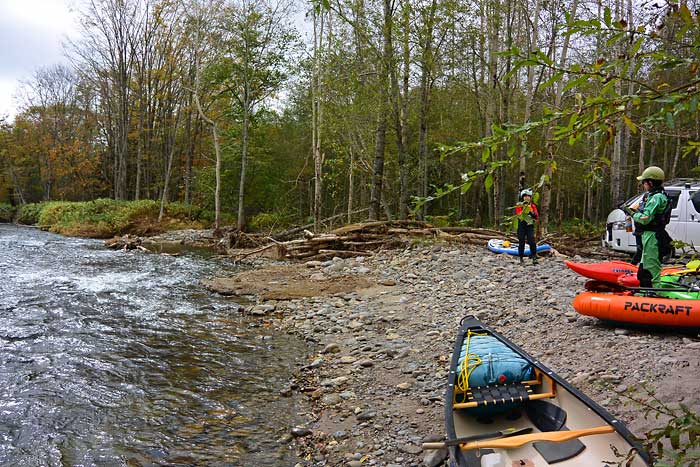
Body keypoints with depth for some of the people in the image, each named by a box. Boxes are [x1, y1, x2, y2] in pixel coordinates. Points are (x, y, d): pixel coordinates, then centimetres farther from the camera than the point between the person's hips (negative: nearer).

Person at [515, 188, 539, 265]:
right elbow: (518, 215, -13)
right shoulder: (519, 205, 2)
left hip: (530, 226, 1)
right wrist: (524, 209, -25)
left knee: (532, 241, -12)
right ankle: (520, 258, 13)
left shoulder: (533, 206, 9)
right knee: (521, 242, 2)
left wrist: (531, 211, -13)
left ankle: (534, 257, -9)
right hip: (521, 226, -1)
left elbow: (537, 217, 3)